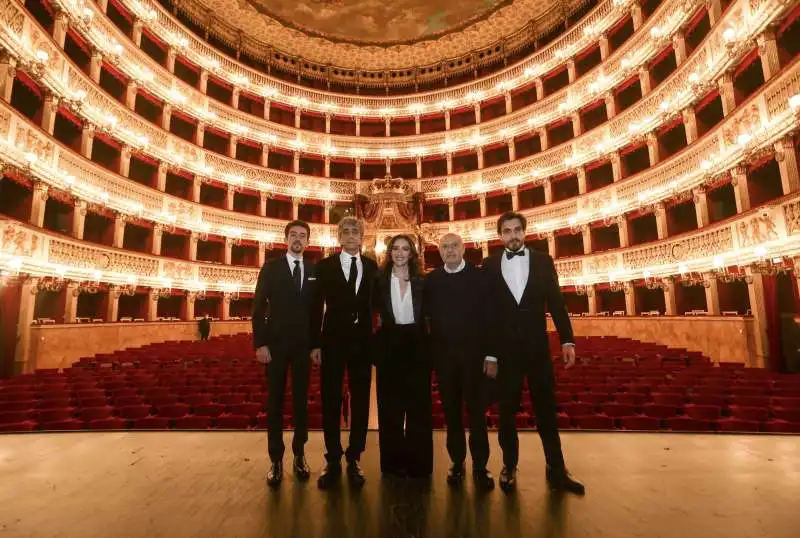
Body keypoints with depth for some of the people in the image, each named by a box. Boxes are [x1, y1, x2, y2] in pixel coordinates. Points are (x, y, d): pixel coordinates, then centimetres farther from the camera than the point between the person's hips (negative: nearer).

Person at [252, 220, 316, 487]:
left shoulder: (314, 271, 6)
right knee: (275, 402, 5)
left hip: (304, 345, 2)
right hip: (276, 344, -1)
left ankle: (299, 455, 23)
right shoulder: (270, 268, 1)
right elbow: (258, 309, -2)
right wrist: (260, 343, -10)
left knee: (301, 400, 9)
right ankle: (276, 460, 17)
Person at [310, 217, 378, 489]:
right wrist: (315, 343, -6)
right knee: (331, 401, 7)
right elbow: (316, 306, 0)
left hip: (363, 342, 2)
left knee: (360, 401, 8)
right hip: (333, 341, -1)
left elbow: (376, 304, 7)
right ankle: (333, 461, 22)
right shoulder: (325, 266, 2)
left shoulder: (372, 267, 7)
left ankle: (353, 459, 23)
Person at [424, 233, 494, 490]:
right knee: (451, 410, 11)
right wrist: (428, 352, -6)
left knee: (476, 409, 6)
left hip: (473, 352, -1)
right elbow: (425, 315, 1)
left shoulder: (479, 276, -1)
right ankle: (457, 463, 25)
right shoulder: (431, 280, 5)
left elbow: (490, 315, -5)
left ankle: (480, 466, 19)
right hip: (444, 355, 2)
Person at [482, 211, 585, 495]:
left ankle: (556, 471, 24)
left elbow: (556, 303, 3)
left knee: (547, 411, 10)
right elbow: (487, 312, -2)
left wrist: (567, 340, -7)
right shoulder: (489, 266, 0)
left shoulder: (543, 261, 4)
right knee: (507, 412, 10)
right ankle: (509, 468, 26)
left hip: (537, 348, 1)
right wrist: (489, 354, -3)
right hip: (505, 350, -1)